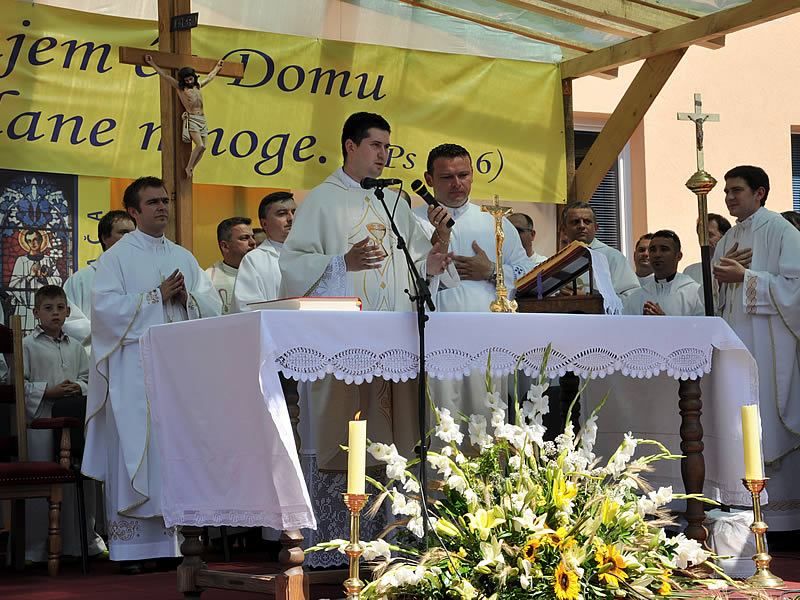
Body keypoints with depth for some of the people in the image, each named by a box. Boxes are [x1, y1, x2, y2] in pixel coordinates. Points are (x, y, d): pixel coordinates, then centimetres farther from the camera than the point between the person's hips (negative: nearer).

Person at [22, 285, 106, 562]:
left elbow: (88, 378, 16)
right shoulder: (27, 345, -2)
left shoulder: (75, 347, 14)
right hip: (40, 420, -5)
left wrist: (78, 388, -6)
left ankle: (85, 538, 23)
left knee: (82, 479, 9)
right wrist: (48, 392, -15)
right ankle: (35, 547, 5)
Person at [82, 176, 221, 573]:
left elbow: (213, 305, 14)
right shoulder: (116, 257, 3)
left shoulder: (184, 257, 18)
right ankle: (131, 546, -6)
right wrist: (157, 296, -11)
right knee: (137, 451, -8)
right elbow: (106, 306, -10)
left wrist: (186, 297, -6)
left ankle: (177, 535, 3)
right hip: (135, 370, -5)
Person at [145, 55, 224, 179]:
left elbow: (209, 78, 36)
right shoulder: (180, 87, 2)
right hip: (191, 119, -6)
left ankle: (191, 168, 13)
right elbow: (165, 75, -3)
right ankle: (188, 167, -4)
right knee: (200, 145, -19)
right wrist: (152, 64, -7)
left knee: (202, 147, -1)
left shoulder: (197, 85, 18)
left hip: (202, 119, 6)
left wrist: (217, 68, 48)